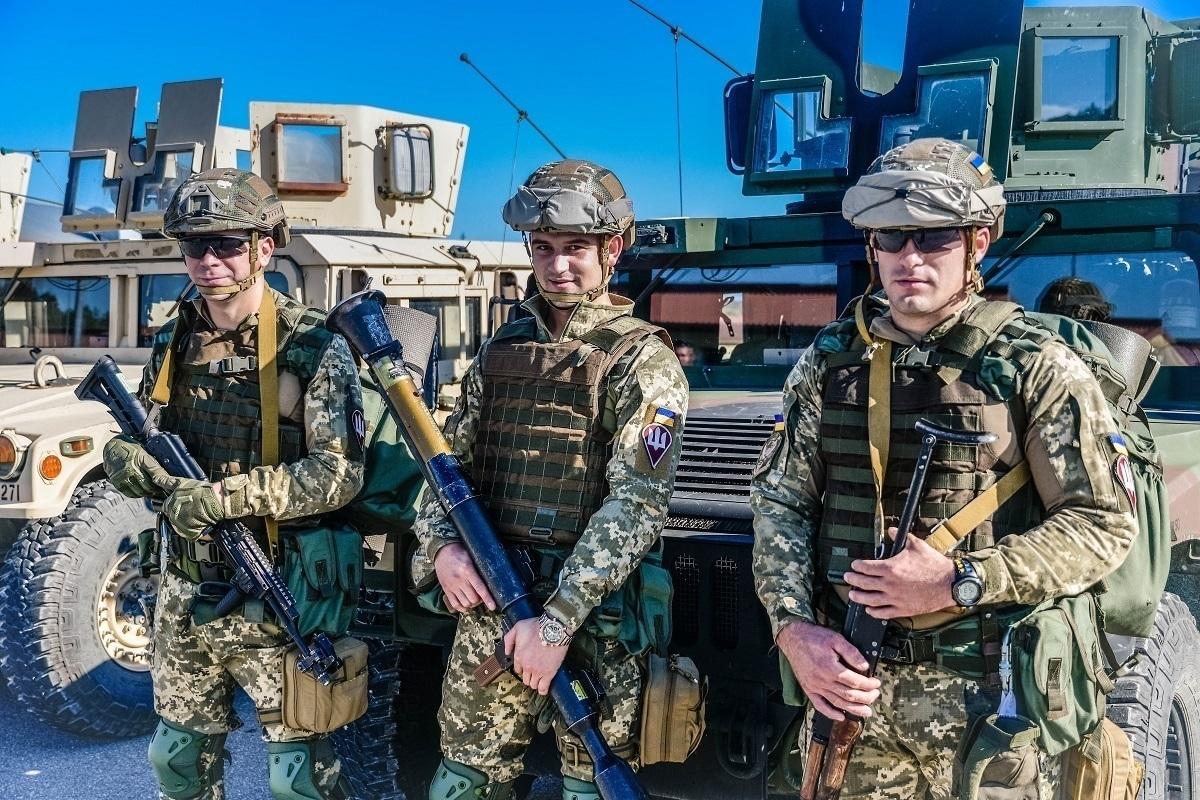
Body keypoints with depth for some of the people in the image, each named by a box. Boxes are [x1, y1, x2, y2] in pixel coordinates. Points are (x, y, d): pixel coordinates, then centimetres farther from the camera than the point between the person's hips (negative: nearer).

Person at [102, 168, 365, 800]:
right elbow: (148, 449, 12)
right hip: (185, 595, 6)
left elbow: (339, 475, -20)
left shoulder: (313, 346, -14)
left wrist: (223, 495, -27)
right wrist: (130, 462, -12)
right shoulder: (172, 341, 4)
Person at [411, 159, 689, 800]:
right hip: (488, 607, 5)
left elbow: (636, 504, -15)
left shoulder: (642, 359, -7)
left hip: (594, 617, -4)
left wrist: (557, 620, -20)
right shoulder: (501, 350, 11)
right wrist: (440, 545, -5)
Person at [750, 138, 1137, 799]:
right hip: (849, 680, 3)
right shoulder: (829, 361, 5)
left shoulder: (1035, 367, -5)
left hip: (987, 695, -3)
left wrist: (959, 584, -17)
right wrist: (794, 630, -9)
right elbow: (779, 502, 5)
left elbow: (1103, 524, -8)